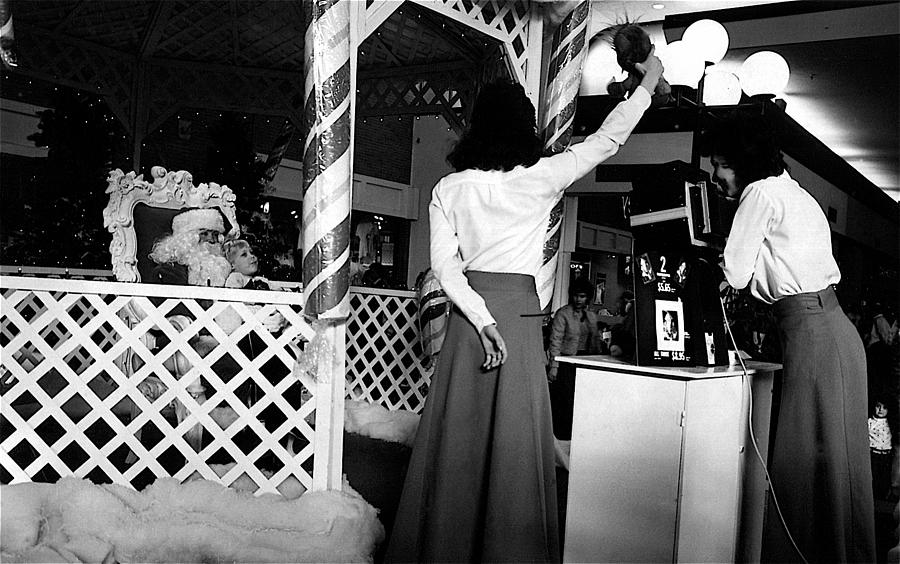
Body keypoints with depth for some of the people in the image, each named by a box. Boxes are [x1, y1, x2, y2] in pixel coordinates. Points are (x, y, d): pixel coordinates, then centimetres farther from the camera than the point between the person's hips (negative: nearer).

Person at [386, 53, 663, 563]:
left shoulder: (449, 188, 4)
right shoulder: (540, 177, -3)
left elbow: (445, 265, -4)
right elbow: (608, 139, 7)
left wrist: (480, 318, -8)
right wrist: (648, 82, 19)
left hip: (468, 310, 3)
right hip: (520, 310, -3)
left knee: (457, 441, 8)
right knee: (514, 443, 4)